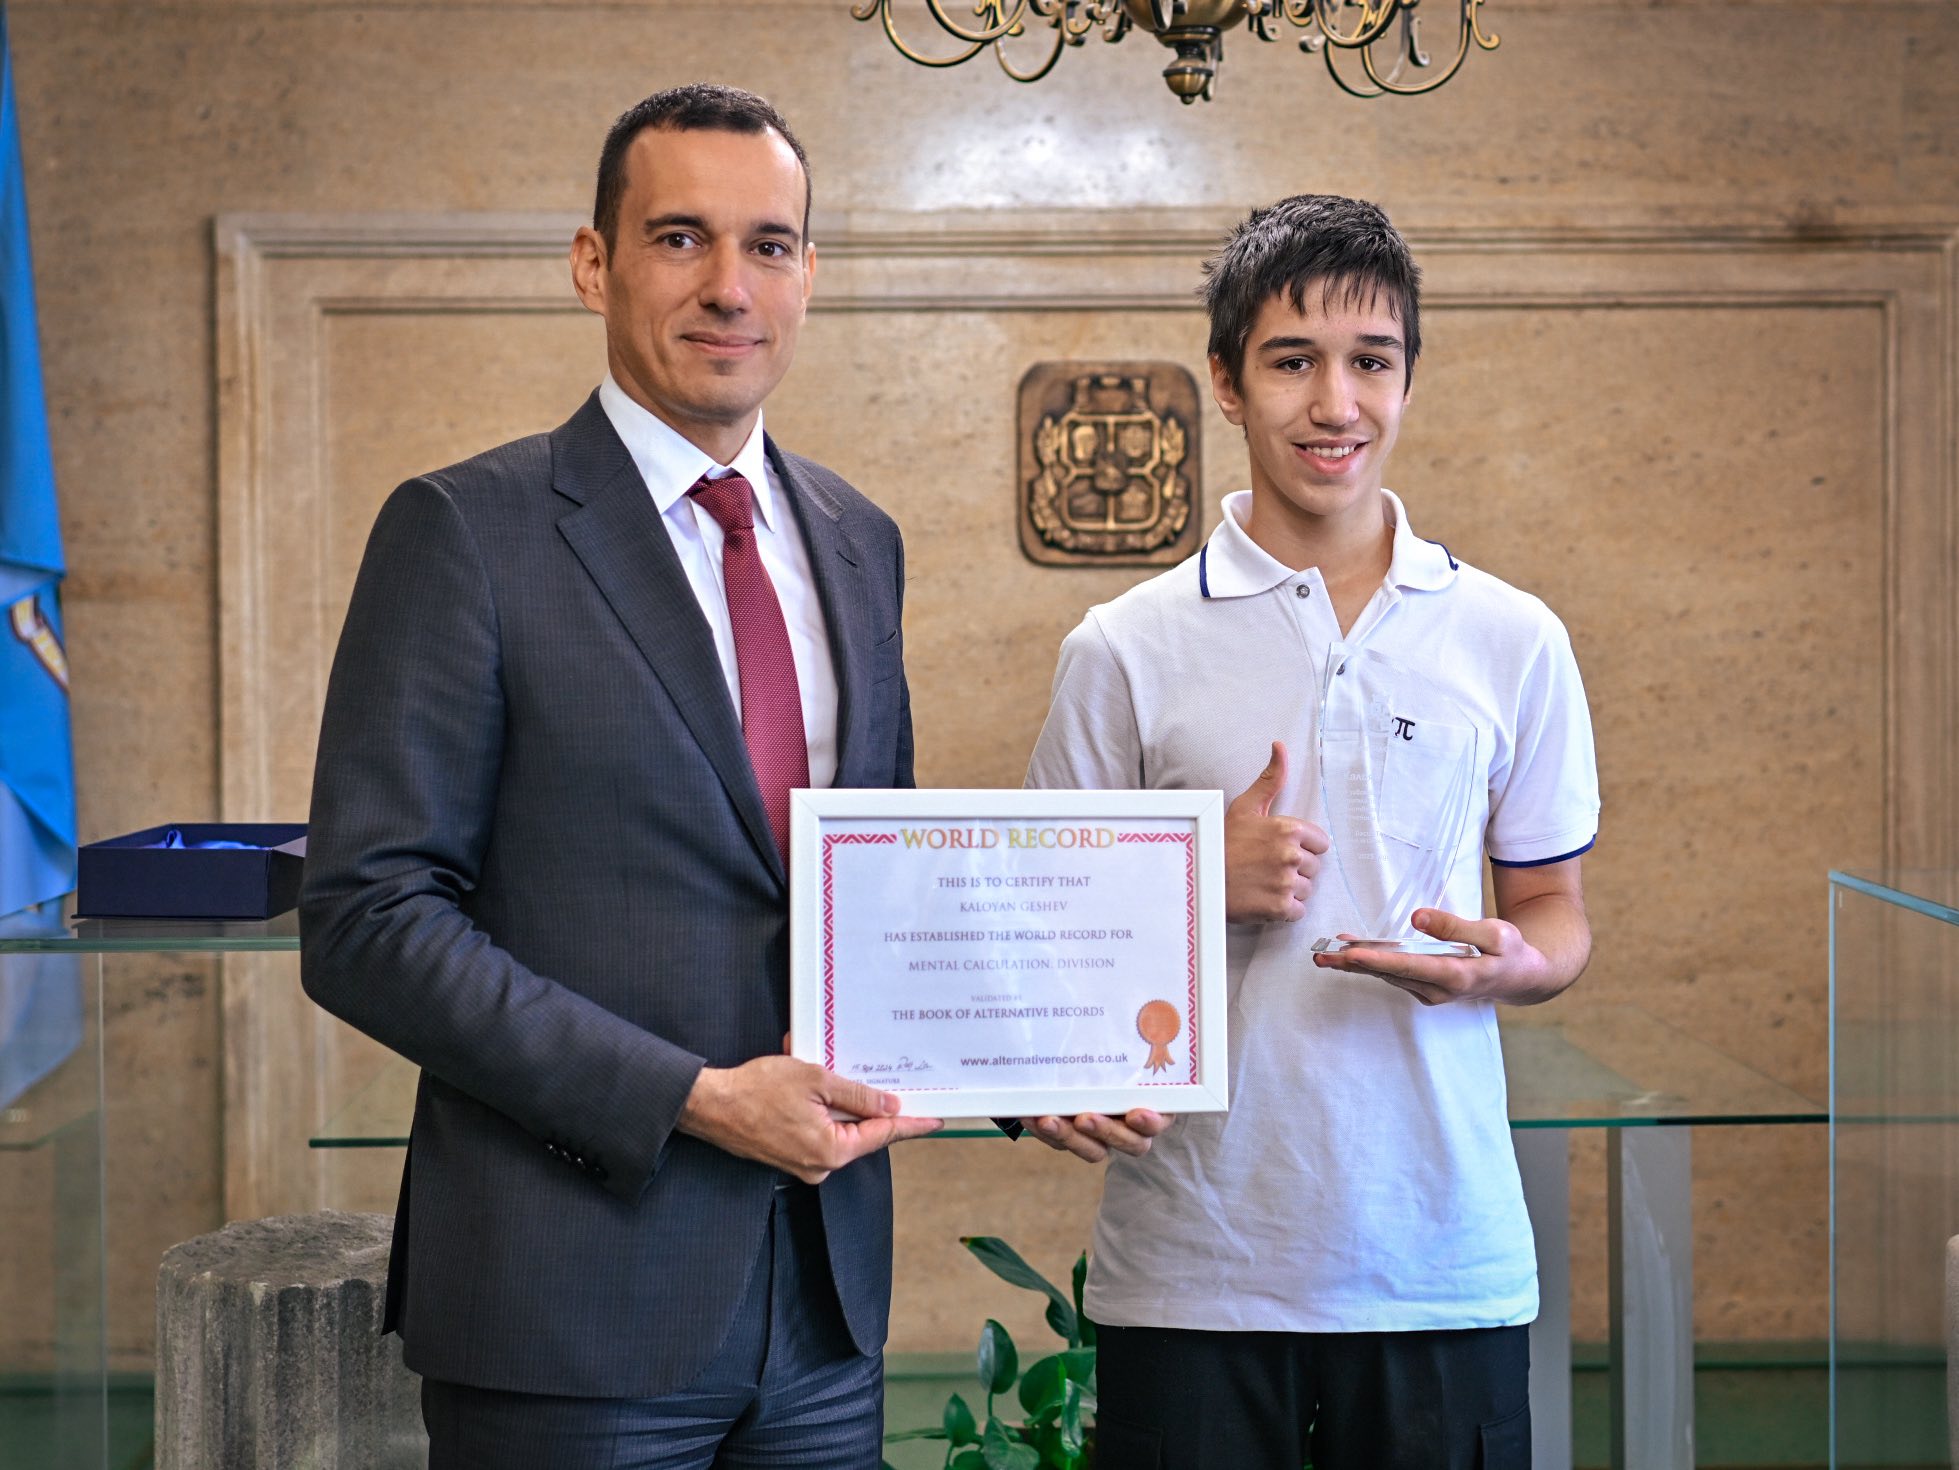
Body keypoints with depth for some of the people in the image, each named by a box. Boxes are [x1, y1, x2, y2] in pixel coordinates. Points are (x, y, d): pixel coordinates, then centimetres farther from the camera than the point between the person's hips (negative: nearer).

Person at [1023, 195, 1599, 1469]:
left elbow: (1556, 912, 12)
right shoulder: (1126, 650, 2)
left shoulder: (1514, 643, 5)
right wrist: (1207, 885, -13)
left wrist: (1506, 964, -10)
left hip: (1448, 1264, 1)